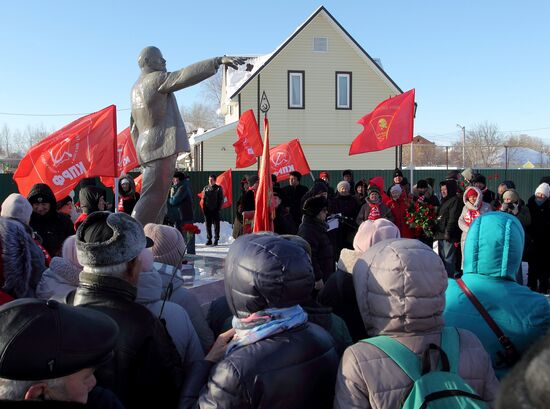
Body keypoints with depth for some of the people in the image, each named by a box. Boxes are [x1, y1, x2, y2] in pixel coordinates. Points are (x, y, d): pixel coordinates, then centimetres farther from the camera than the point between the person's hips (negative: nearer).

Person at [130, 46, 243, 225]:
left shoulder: (136, 88, 23)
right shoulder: (156, 79, -5)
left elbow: (134, 126, 25)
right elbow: (185, 75, -19)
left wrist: (142, 154, 27)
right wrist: (219, 61, -23)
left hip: (147, 148, 10)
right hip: (162, 147, -10)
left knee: (158, 201, 11)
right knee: (153, 199, -12)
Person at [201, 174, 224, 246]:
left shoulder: (218, 188, 2)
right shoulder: (206, 188, 10)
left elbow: (221, 199, 2)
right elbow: (203, 199, 12)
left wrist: (219, 208, -8)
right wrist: (204, 208, 2)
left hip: (215, 210, -3)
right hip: (207, 210, 3)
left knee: (216, 225, 0)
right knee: (208, 225, 5)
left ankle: (216, 239, 6)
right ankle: (209, 239, 13)